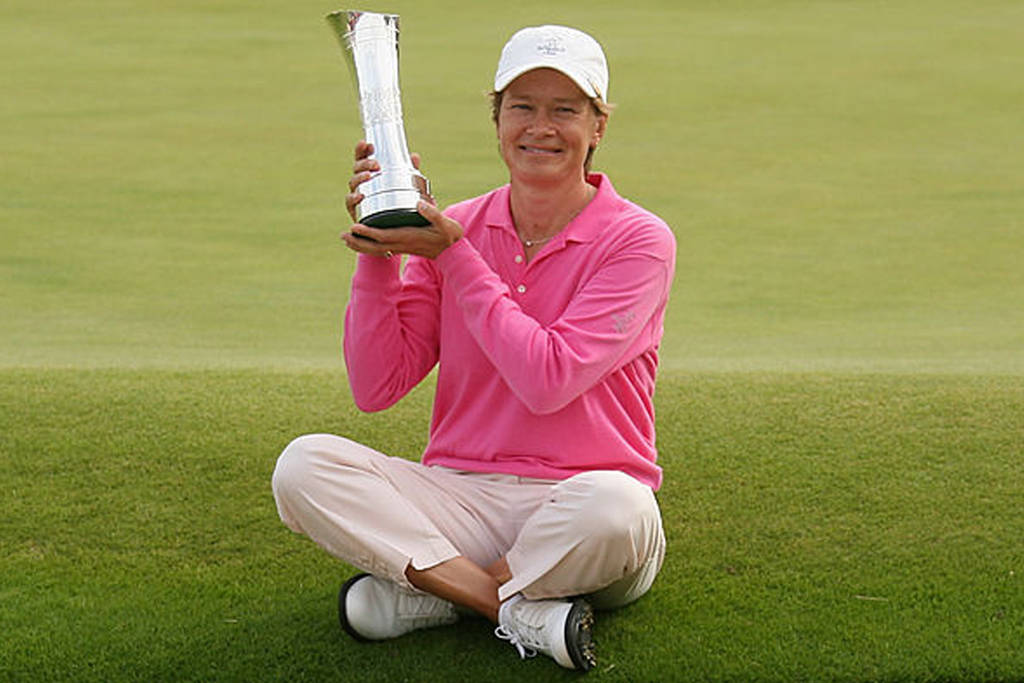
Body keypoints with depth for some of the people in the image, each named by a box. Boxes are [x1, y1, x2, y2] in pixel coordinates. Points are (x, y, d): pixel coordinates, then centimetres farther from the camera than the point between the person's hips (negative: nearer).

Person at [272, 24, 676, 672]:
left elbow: (548, 380, -17)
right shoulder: (456, 227, 8)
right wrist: (378, 250, -10)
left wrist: (450, 255, -14)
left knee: (614, 505, -39)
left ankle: (423, 591, -15)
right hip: (460, 503, 3)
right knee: (306, 464, -21)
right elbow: (376, 389, 0)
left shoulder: (639, 240, -4)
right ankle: (524, 612, -23)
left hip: (571, 509, -3)